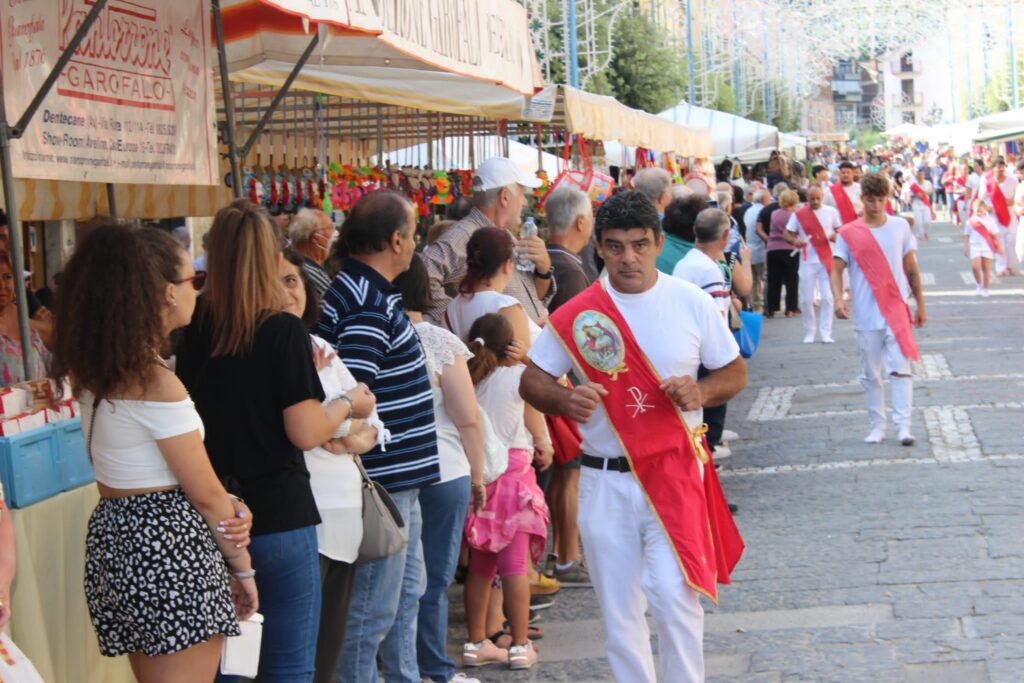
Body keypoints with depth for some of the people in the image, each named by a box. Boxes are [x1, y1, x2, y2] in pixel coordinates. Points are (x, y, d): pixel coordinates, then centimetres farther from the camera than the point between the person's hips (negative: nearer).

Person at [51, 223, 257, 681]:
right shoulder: (157, 384, -20)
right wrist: (242, 567, -2)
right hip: (170, 545, -9)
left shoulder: (90, 372, 4)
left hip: (112, 537, 9)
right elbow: (205, 493, -13)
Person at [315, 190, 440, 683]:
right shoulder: (367, 305, -22)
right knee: (374, 606, -1)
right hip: (381, 482, -11)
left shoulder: (368, 291, 11)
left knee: (408, 590, 23)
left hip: (398, 480, 11)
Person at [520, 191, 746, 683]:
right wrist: (564, 400, -19)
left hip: (675, 472, -1)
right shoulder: (576, 315, -3)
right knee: (618, 610, 9)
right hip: (604, 480, 2)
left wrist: (701, 392, -14)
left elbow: (735, 373, 8)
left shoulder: (692, 303, -1)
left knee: (674, 595, -14)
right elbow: (530, 381, 4)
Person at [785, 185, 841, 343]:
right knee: (806, 299, 2)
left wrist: (835, 237, -12)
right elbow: (787, 233, 5)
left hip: (827, 261, 0)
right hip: (807, 262, 0)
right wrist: (794, 241, -17)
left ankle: (826, 333, -2)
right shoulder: (798, 214, 0)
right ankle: (809, 333, 15)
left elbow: (841, 230, 11)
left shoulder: (831, 212, 3)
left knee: (827, 298, -6)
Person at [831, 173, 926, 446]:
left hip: (896, 311, 0)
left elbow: (911, 268, 10)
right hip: (865, 315, 0)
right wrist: (838, 299, -20)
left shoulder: (900, 227, 5)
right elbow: (837, 270, -2)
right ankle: (877, 426, 18)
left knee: (900, 368, -10)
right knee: (871, 375, 8)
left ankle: (903, 426, -12)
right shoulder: (849, 233, 0)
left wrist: (920, 304, 12)